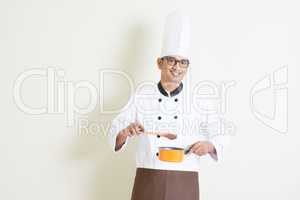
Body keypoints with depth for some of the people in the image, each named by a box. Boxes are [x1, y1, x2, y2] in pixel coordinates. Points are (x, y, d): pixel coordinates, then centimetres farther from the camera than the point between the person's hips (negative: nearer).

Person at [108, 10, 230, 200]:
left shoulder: (198, 100, 3)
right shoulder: (142, 96, 2)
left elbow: (221, 134, 8)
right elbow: (115, 132, 2)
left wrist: (210, 146, -12)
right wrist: (126, 133, -19)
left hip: (185, 183, 1)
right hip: (149, 182, 0)